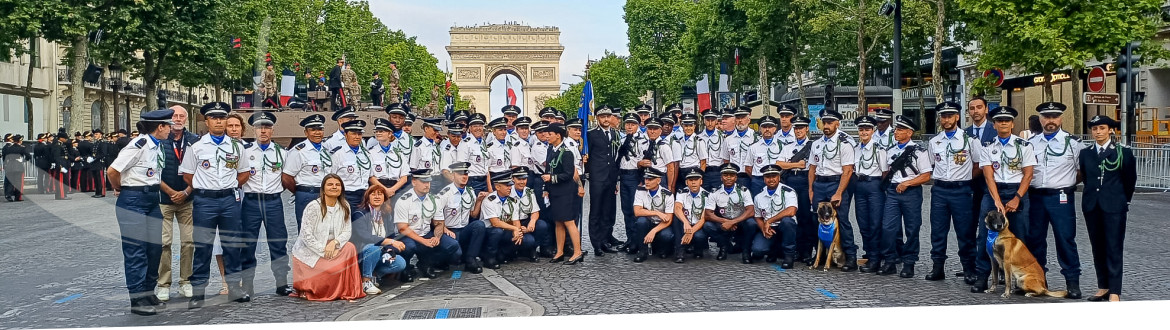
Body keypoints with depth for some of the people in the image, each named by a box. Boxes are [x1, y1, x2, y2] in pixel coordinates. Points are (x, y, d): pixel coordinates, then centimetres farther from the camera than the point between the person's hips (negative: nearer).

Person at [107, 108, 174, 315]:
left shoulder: (157, 147, 10)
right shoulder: (139, 145, -17)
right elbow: (112, 171, -17)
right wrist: (119, 189, -1)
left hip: (152, 200, 8)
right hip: (133, 200, -8)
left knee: (155, 247, 10)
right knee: (136, 250, -2)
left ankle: (148, 293, 22)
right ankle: (137, 300, 5)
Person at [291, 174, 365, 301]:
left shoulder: (344, 206, 2)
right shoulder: (313, 207, -15)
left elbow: (347, 231, -1)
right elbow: (306, 235, -18)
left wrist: (335, 243, -22)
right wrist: (323, 251, -22)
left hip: (332, 249, 5)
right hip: (308, 252, -5)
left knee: (350, 248, -23)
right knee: (335, 269, -26)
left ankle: (347, 291, -16)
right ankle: (305, 287, 1)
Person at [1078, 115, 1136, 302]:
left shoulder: (1123, 152, 0)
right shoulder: (1085, 154, 9)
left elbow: (1130, 179, 8)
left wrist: (1124, 200, 13)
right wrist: (1094, 194, 11)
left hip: (1114, 207, -4)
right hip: (1092, 206, 4)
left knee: (1114, 249, -5)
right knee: (1097, 248, 8)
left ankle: (1114, 292, -4)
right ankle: (1103, 287, 15)